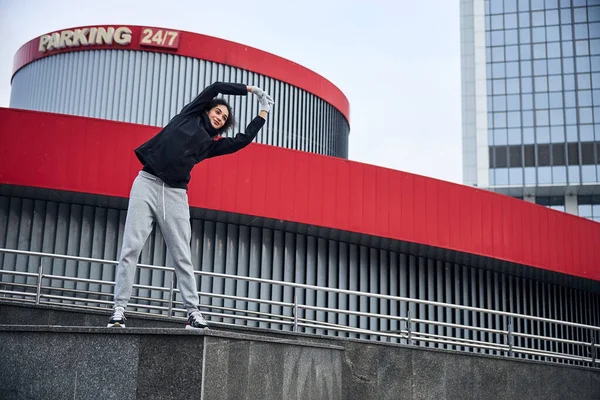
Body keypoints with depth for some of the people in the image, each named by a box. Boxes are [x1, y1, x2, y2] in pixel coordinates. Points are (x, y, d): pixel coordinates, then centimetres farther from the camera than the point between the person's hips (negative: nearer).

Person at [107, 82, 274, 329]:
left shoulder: (210, 143, 20)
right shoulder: (189, 115, 14)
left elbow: (243, 140, 16)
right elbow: (216, 87, 12)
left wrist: (263, 113, 23)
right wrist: (249, 89, 19)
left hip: (175, 195, 3)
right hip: (147, 184, -3)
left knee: (182, 257, 0)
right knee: (131, 249, -7)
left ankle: (193, 312, 1)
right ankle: (119, 309, -6)